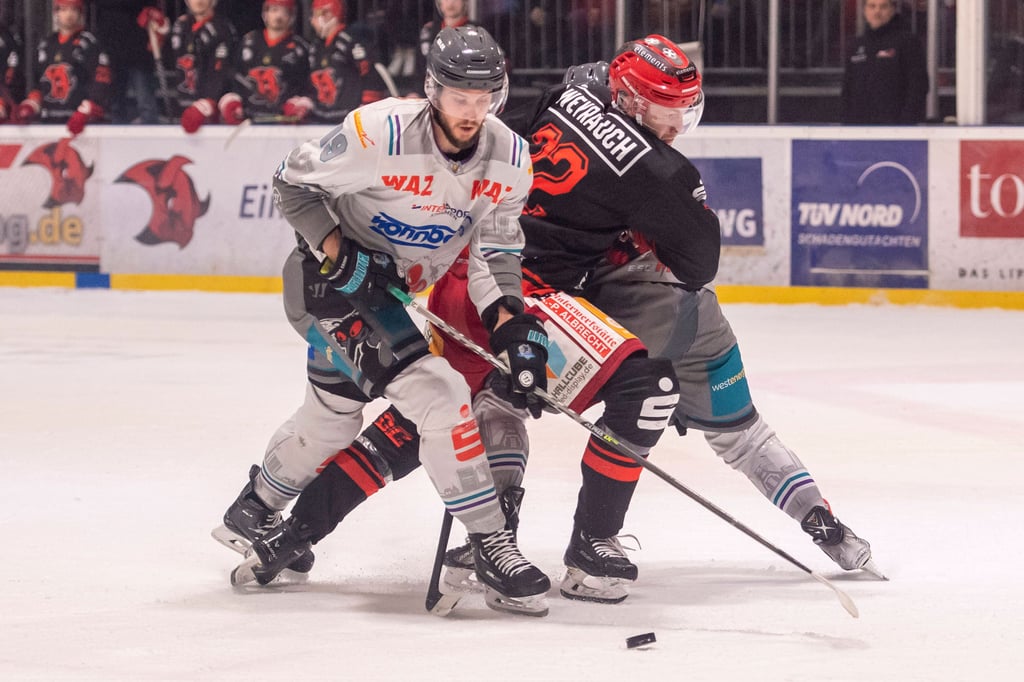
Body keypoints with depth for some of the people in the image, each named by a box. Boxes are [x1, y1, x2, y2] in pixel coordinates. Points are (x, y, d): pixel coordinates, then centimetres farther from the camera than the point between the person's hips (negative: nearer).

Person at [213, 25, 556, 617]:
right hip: (332, 277, -8)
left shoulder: (509, 158, -10)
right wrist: (336, 253, -25)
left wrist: (511, 322, -15)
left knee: (334, 413, 25)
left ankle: (254, 511, 50)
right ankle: (491, 546, -17)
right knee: (436, 391, -22)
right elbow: (294, 181, -15)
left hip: (393, 292, 8)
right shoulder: (381, 133, -28)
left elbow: (496, 250, -1)